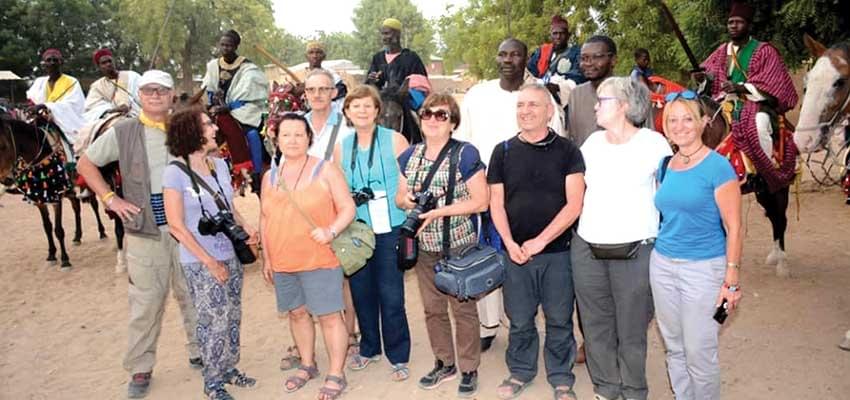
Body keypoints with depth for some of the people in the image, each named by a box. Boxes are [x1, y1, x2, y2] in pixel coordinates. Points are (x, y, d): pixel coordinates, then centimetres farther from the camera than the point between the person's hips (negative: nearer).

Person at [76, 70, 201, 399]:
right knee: (146, 302, 5)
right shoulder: (122, 132, 1)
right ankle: (140, 368, 19)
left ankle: (200, 352, 29)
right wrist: (110, 199, -1)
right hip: (146, 232, -1)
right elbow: (85, 165, 10)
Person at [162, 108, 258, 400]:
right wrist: (210, 262, -14)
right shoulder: (175, 172, -12)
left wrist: (245, 226, -6)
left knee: (233, 317, 13)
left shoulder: (220, 165, 5)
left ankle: (229, 368, 31)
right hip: (200, 262, -6)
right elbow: (176, 225, -13)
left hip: (231, 255, 6)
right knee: (215, 321, 1)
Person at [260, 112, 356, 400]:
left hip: (320, 260, -5)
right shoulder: (270, 177, 9)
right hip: (282, 263, 5)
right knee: (297, 313, 16)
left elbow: (348, 208, -7)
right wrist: (267, 258, 13)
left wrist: (331, 231, -24)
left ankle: (336, 375, 12)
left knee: (329, 316, -1)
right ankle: (307, 366, 35)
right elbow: (265, 220, 16)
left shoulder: (325, 170, -5)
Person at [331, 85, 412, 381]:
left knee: (391, 296, -2)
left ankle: (398, 357, 14)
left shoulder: (394, 140, -4)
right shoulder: (341, 146, 8)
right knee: (361, 292, 13)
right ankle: (369, 348, 32)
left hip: (390, 231, -4)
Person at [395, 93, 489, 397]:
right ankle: (444, 363, 33)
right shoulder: (409, 156, 7)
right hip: (424, 246, 6)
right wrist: (406, 200, -11)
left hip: (458, 245, -5)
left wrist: (438, 211, -21)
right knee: (432, 309, 15)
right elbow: (400, 197, 14)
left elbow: (481, 201, -15)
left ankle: (469, 369, 22)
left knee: (463, 309, 5)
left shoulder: (465, 154, -11)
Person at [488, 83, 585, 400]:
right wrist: (509, 243, -8)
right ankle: (520, 371, 32)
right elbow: (496, 204, 5)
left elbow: (574, 205, -8)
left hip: (558, 251, -2)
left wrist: (540, 240, -13)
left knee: (559, 320, 9)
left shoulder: (567, 151, -2)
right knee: (519, 320, 12)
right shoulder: (503, 151, 4)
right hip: (516, 252, 2)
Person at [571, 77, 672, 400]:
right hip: (587, 249, 4)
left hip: (634, 251, -4)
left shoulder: (654, 143, -5)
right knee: (596, 325, 13)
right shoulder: (593, 142, 8)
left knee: (631, 329, 6)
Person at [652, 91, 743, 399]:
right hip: (662, 264, 6)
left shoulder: (718, 166, -11)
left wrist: (731, 279, -14)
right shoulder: (667, 165, 7)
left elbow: (734, 227, -12)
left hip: (703, 268, -6)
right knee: (674, 348, 15)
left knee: (699, 353, 1)